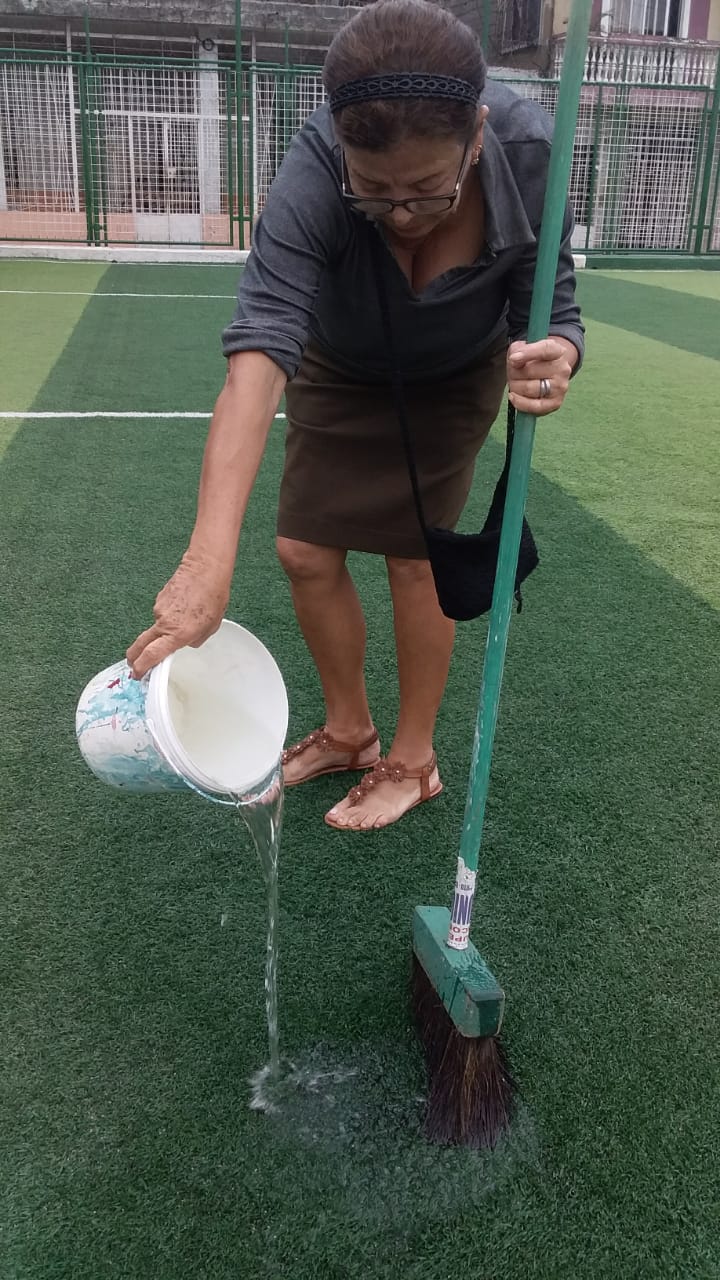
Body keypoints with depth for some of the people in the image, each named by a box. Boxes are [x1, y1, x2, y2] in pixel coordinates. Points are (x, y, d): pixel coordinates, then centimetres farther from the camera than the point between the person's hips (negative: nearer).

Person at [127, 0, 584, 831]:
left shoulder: (528, 153, -33)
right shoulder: (315, 172, -38)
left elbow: (553, 311, -23)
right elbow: (262, 342, -52)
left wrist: (552, 356, -51)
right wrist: (209, 557, -63)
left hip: (453, 380, 0)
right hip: (339, 373, 1)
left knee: (415, 555, -4)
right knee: (305, 552, 0)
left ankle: (413, 763, 18)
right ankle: (348, 731, 25)